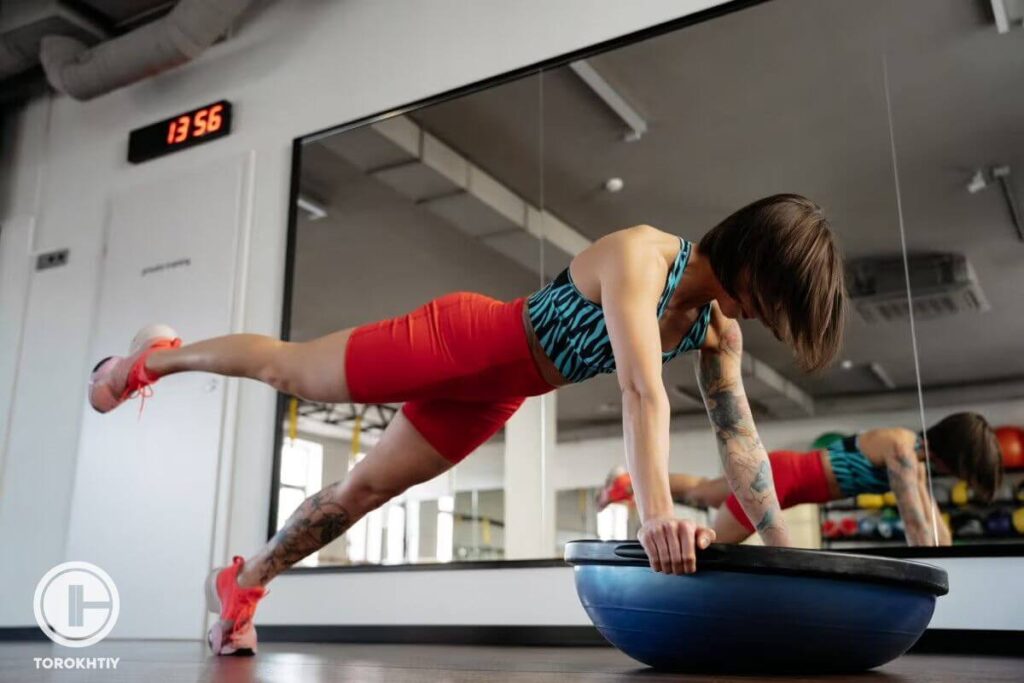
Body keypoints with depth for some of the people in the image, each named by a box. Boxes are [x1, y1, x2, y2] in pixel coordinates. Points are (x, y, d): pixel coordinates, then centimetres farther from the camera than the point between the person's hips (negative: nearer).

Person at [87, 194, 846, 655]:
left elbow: (740, 434, -4)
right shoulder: (641, 254, -31)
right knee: (285, 371, 11)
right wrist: (657, 512, -54)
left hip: (495, 395, 7)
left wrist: (781, 542, -10)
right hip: (461, 343, -7)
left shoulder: (718, 326, -6)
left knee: (362, 491, 14)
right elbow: (643, 389, -44)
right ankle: (159, 355, 40)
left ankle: (243, 584, 34)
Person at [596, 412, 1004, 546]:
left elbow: (934, 524, 9)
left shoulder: (914, 458, 4)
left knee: (699, 494, 22)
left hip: (787, 476, 9)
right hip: (779, 476, -9)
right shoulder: (901, 449, -24)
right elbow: (916, 525, -27)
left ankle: (626, 484, 35)